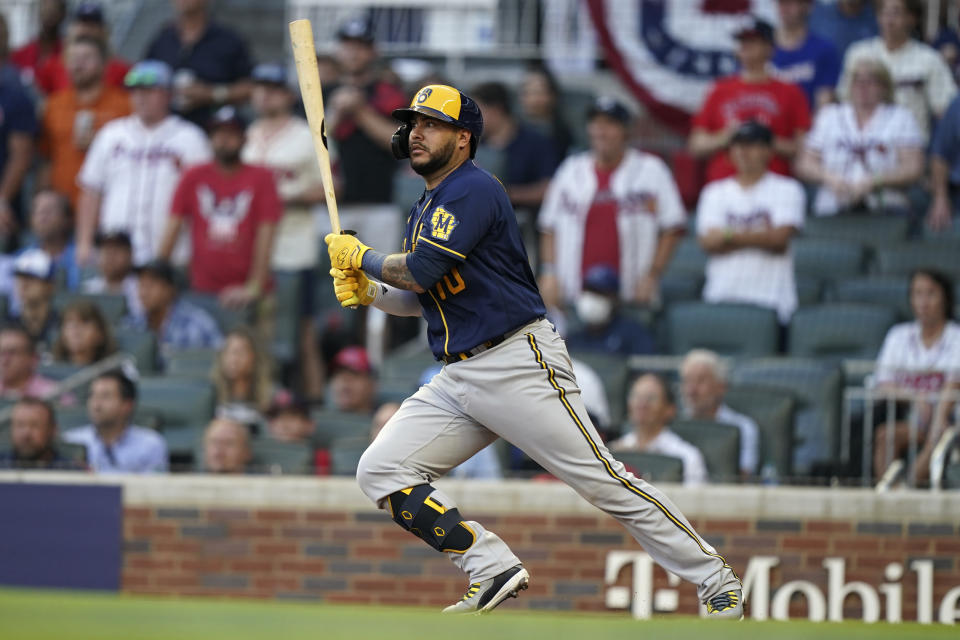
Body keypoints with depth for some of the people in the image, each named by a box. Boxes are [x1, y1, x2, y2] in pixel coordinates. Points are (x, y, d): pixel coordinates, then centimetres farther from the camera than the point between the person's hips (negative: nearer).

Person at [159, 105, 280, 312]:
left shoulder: (261, 179, 2)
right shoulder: (194, 177, 7)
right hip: (201, 290, 1)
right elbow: (173, 227, 5)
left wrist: (254, 286, -11)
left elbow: (265, 235, -3)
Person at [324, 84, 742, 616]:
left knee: (602, 480, -11)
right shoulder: (424, 209, 19)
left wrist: (362, 258, -2)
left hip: (518, 365, -9)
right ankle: (495, 571, -4)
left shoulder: (473, 191, -11)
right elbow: (420, 296, 26)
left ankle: (715, 578, -3)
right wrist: (367, 291, 8)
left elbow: (423, 271, -19)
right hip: (458, 380, 9)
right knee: (380, 472, -3)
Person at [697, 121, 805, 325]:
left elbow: (780, 239, -7)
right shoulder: (714, 192, 16)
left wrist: (729, 235, -4)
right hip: (722, 297, 2)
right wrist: (760, 237, -4)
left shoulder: (787, 190, 7)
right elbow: (708, 242, 1)